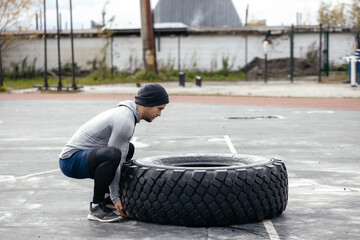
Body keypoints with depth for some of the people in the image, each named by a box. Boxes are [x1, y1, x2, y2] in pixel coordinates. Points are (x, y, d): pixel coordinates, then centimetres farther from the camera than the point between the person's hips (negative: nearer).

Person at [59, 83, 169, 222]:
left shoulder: (125, 112, 11)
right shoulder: (125, 121, -21)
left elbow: (121, 158, 20)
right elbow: (116, 159, -21)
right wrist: (116, 198, -15)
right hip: (71, 160, -11)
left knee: (128, 148, 24)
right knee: (113, 154, -37)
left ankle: (106, 198, 17)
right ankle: (96, 207, -20)